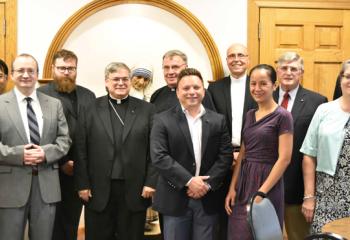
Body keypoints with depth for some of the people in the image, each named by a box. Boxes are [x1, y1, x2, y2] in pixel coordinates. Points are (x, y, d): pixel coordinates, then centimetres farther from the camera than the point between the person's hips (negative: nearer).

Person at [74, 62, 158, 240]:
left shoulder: (147, 109, 4)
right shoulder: (91, 109, 3)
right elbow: (81, 150, 1)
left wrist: (151, 182, -6)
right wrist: (82, 185, -3)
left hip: (135, 190, 0)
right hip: (98, 190, 0)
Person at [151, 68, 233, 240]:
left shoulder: (218, 120, 6)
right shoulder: (163, 120, -3)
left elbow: (225, 155, 1)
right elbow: (159, 157, -12)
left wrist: (208, 184, -10)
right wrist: (189, 181, -16)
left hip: (207, 198, 2)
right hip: (175, 199, -2)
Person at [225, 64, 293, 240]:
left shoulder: (282, 116, -9)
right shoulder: (249, 115, 10)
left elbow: (284, 159, -14)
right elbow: (242, 154, 11)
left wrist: (261, 192, -16)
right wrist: (232, 188, 4)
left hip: (268, 183, -6)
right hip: (244, 181, 6)